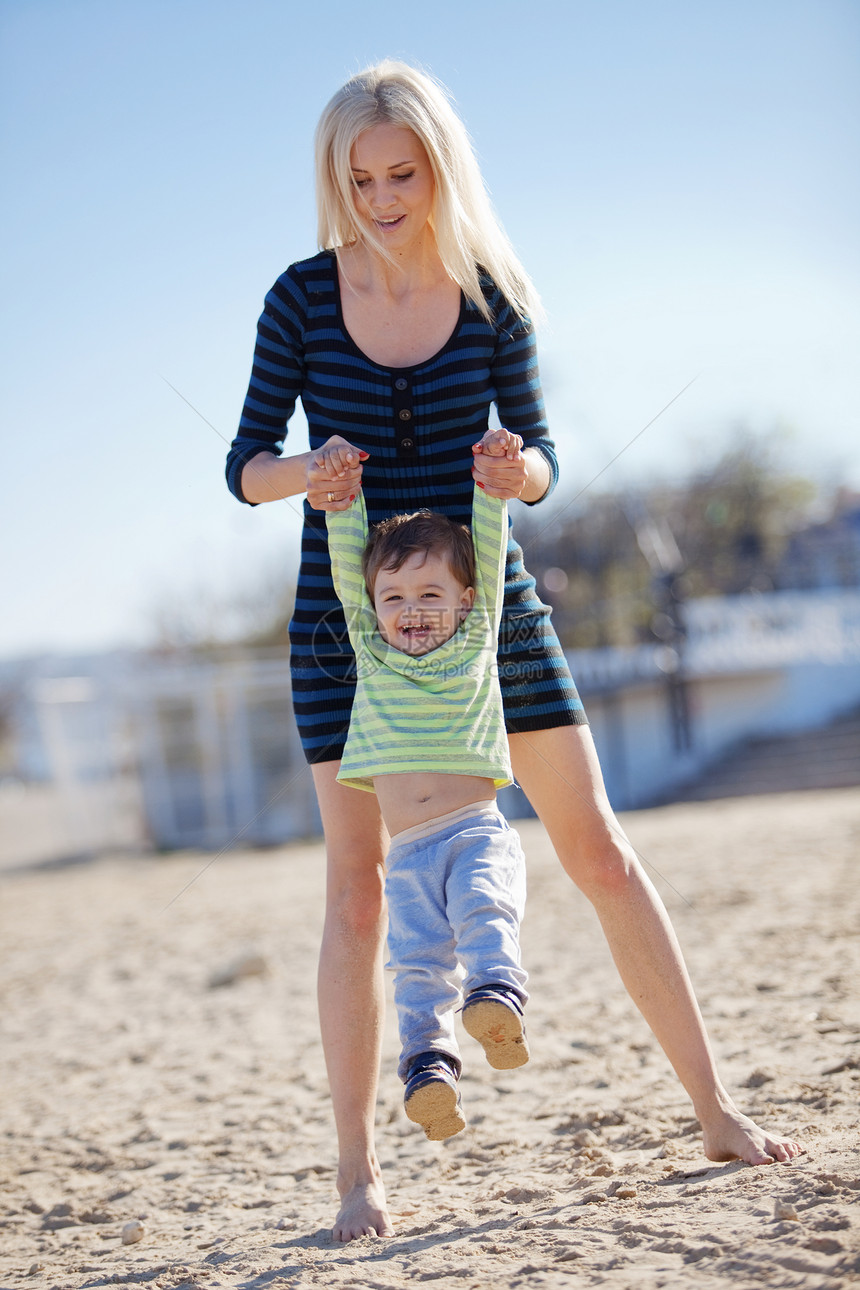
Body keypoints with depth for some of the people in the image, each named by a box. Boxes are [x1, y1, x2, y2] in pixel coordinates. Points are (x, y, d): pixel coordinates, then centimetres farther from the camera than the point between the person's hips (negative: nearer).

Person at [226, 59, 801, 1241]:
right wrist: (304, 472, -24)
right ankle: (357, 1172, 4)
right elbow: (244, 465, -2)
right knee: (358, 883, -4)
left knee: (599, 851, 2)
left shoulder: (492, 292, -1)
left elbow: (540, 456, 4)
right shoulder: (304, 296, -4)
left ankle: (717, 1113, 11)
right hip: (349, 614, -1)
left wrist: (518, 473, -20)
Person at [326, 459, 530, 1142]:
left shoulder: (474, 640, 14)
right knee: (417, 958, -17)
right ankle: (430, 1063, -28)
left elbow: (488, 552, 13)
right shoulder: (371, 649, 18)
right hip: (408, 853, 2)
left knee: (485, 910, -30)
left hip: (477, 833, -2)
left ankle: (496, 996, -47)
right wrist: (343, 498, 14)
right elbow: (348, 566, 17)